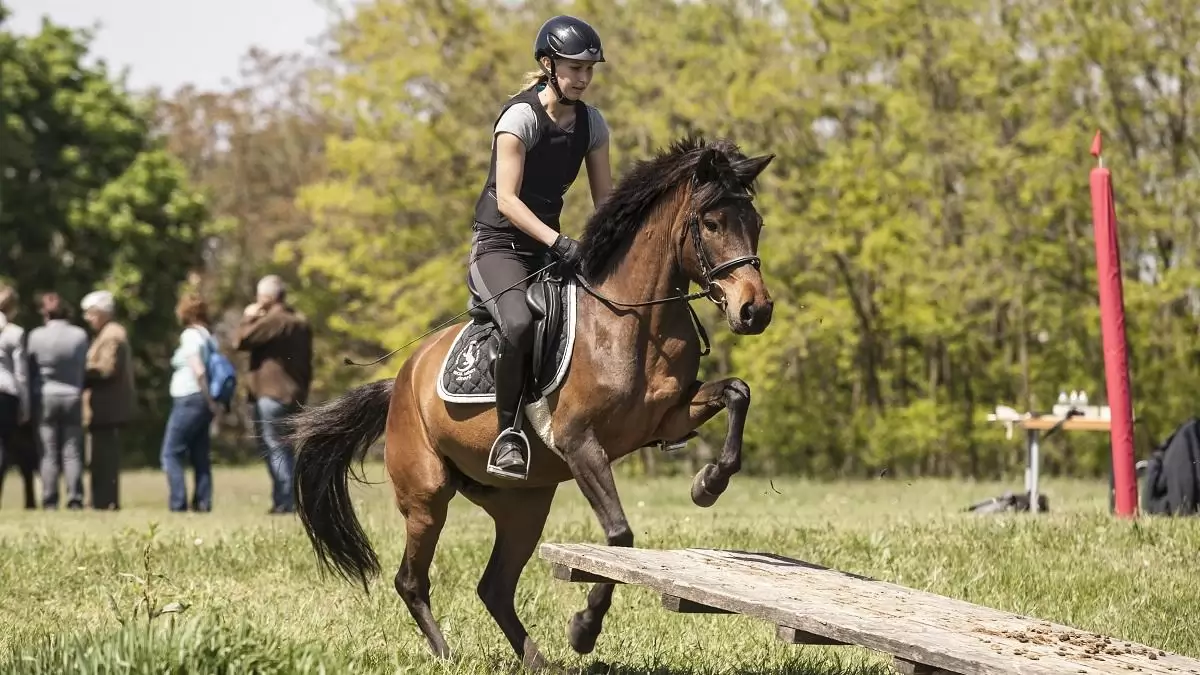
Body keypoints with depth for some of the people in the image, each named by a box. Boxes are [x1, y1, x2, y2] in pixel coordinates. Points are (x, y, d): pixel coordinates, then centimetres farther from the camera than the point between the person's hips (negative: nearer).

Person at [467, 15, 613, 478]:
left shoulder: (592, 123, 5)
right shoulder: (521, 117, -14)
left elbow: (604, 199, 8)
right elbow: (507, 200, -21)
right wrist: (557, 241, -32)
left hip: (549, 246, 7)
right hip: (498, 245, -7)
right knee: (520, 323, -36)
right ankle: (508, 432, -23)